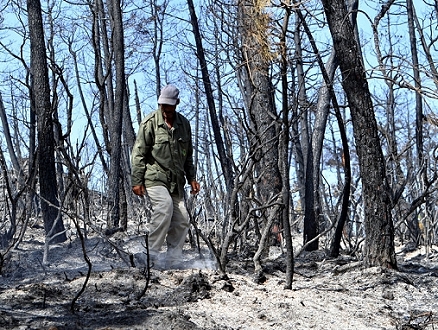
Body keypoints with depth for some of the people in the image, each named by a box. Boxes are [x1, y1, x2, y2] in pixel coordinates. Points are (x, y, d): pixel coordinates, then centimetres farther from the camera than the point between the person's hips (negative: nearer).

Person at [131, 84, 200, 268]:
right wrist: (137, 181, -9)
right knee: (164, 206, -28)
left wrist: (191, 178, 19)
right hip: (155, 178, -6)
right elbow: (139, 153, -4)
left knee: (182, 220, -1)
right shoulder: (150, 122, -4)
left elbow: (188, 155, 23)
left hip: (176, 182, 6)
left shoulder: (183, 123, 13)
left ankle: (173, 260, 10)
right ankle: (152, 252, -20)